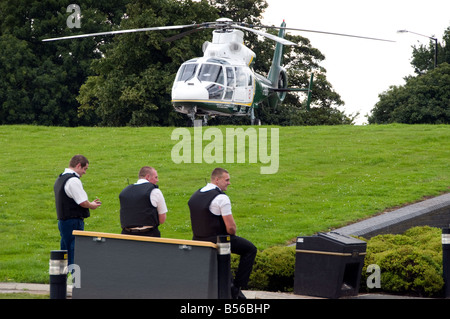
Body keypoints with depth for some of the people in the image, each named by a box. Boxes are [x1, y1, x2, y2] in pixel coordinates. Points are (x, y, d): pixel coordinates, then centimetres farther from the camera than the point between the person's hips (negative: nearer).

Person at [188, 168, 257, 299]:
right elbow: (231, 227, -19)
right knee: (250, 249, 9)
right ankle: (236, 287, 3)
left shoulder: (194, 196, 6)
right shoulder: (221, 198, -19)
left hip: (197, 240, 8)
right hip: (217, 240, -8)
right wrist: (232, 235, 3)